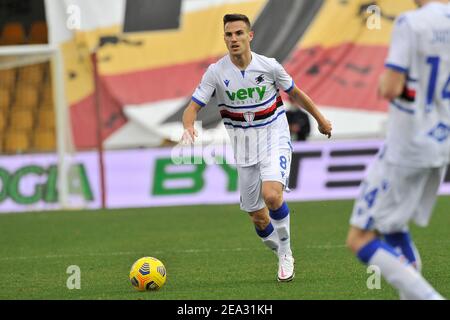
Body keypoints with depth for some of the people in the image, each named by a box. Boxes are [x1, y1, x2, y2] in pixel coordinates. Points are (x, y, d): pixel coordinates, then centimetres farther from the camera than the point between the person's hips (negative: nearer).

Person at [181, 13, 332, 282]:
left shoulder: (269, 66, -8)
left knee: (271, 195, -28)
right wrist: (189, 127, -32)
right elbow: (194, 107, -9)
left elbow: (295, 93, 9)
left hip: (275, 138, -2)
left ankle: (286, 252, -5)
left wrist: (320, 119, 21)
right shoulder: (216, 72, -8)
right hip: (244, 147, 2)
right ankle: (284, 257, 28)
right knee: (258, 218, 2)